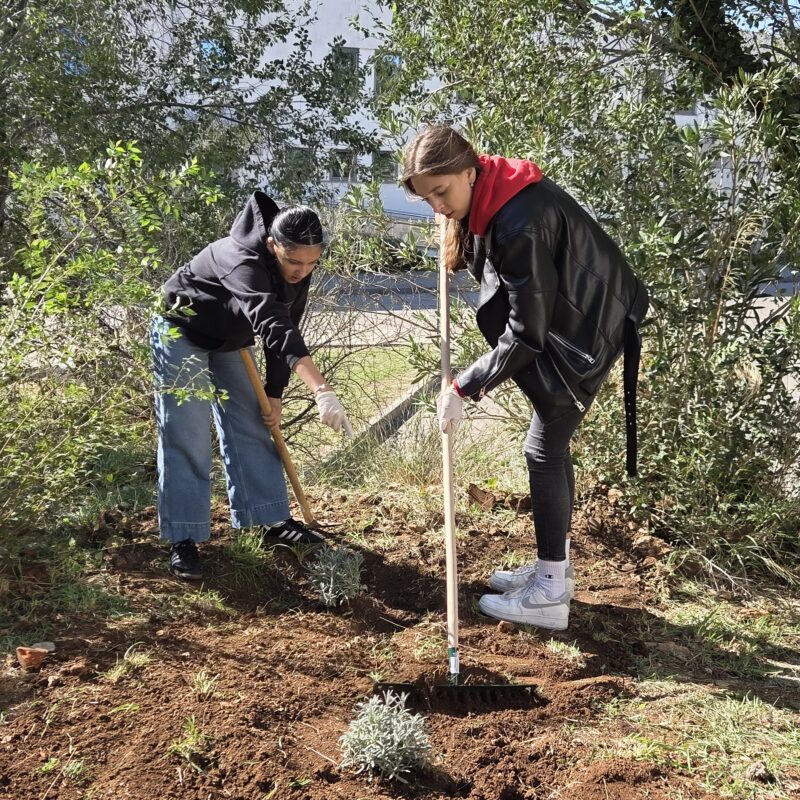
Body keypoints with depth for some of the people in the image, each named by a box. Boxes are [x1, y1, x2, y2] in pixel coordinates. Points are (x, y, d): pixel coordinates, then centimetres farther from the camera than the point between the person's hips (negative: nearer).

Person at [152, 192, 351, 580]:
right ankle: (183, 540, -1)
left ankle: (274, 519, 18)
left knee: (251, 426, 8)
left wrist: (275, 396, 0)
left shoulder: (296, 272, -15)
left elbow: (283, 331, -3)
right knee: (186, 437, -9)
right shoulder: (243, 261, -40)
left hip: (227, 340, 7)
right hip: (181, 332, -7)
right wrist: (321, 390, -66)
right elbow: (272, 324, -55)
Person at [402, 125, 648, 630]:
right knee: (551, 444, 14)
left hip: (587, 333, -9)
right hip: (564, 323, 9)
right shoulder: (491, 199, -1)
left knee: (544, 450, -5)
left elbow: (525, 333, -26)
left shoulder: (520, 221, -30)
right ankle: (555, 566, 27)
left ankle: (549, 593, 5)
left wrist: (464, 388, -21)